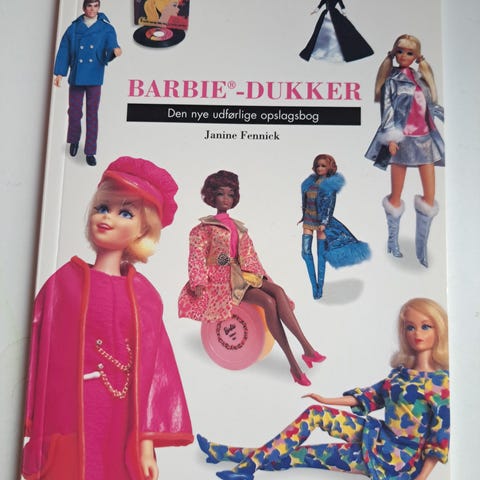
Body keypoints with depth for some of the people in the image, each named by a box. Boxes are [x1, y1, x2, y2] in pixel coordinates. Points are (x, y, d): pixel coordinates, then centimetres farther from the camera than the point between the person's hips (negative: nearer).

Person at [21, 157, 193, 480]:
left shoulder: (144, 295, 2)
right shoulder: (66, 280, -1)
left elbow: (151, 368, 0)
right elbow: (45, 360, -2)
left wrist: (147, 444, -5)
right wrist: (38, 441, -4)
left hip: (122, 433, 1)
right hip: (69, 428, -1)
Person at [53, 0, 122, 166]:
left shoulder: (106, 28, 4)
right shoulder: (74, 28, 7)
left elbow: (110, 44, -12)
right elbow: (64, 51, 6)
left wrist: (115, 50, -36)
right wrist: (60, 72, -1)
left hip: (94, 77, -1)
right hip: (76, 76, 1)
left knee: (92, 115, 1)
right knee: (74, 112, 4)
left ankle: (90, 152, 8)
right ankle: (74, 140, 32)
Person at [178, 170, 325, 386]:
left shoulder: (239, 228, 19)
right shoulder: (204, 228, 3)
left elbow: (249, 255, 18)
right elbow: (197, 257, -3)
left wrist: (263, 276, 8)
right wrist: (199, 284, -13)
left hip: (242, 274, 5)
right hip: (221, 279, -5)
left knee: (277, 290, -26)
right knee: (268, 301, -28)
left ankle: (307, 348, -33)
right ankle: (293, 363, -29)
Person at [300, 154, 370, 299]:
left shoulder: (330, 184, -7)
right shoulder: (311, 181, 9)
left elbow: (330, 205, -13)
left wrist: (324, 223, -20)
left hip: (321, 221, -5)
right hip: (308, 220, 5)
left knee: (321, 254, 0)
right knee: (306, 252, 0)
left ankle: (320, 286, 11)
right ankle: (314, 285, 12)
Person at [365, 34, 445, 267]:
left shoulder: (420, 78, 14)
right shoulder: (392, 79, 2)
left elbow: (430, 105, 18)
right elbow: (387, 108, -6)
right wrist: (391, 138, -16)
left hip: (425, 138, 5)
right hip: (403, 138, -4)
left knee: (430, 195, -2)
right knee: (396, 194, 0)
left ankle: (421, 246, 7)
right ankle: (393, 241, 16)